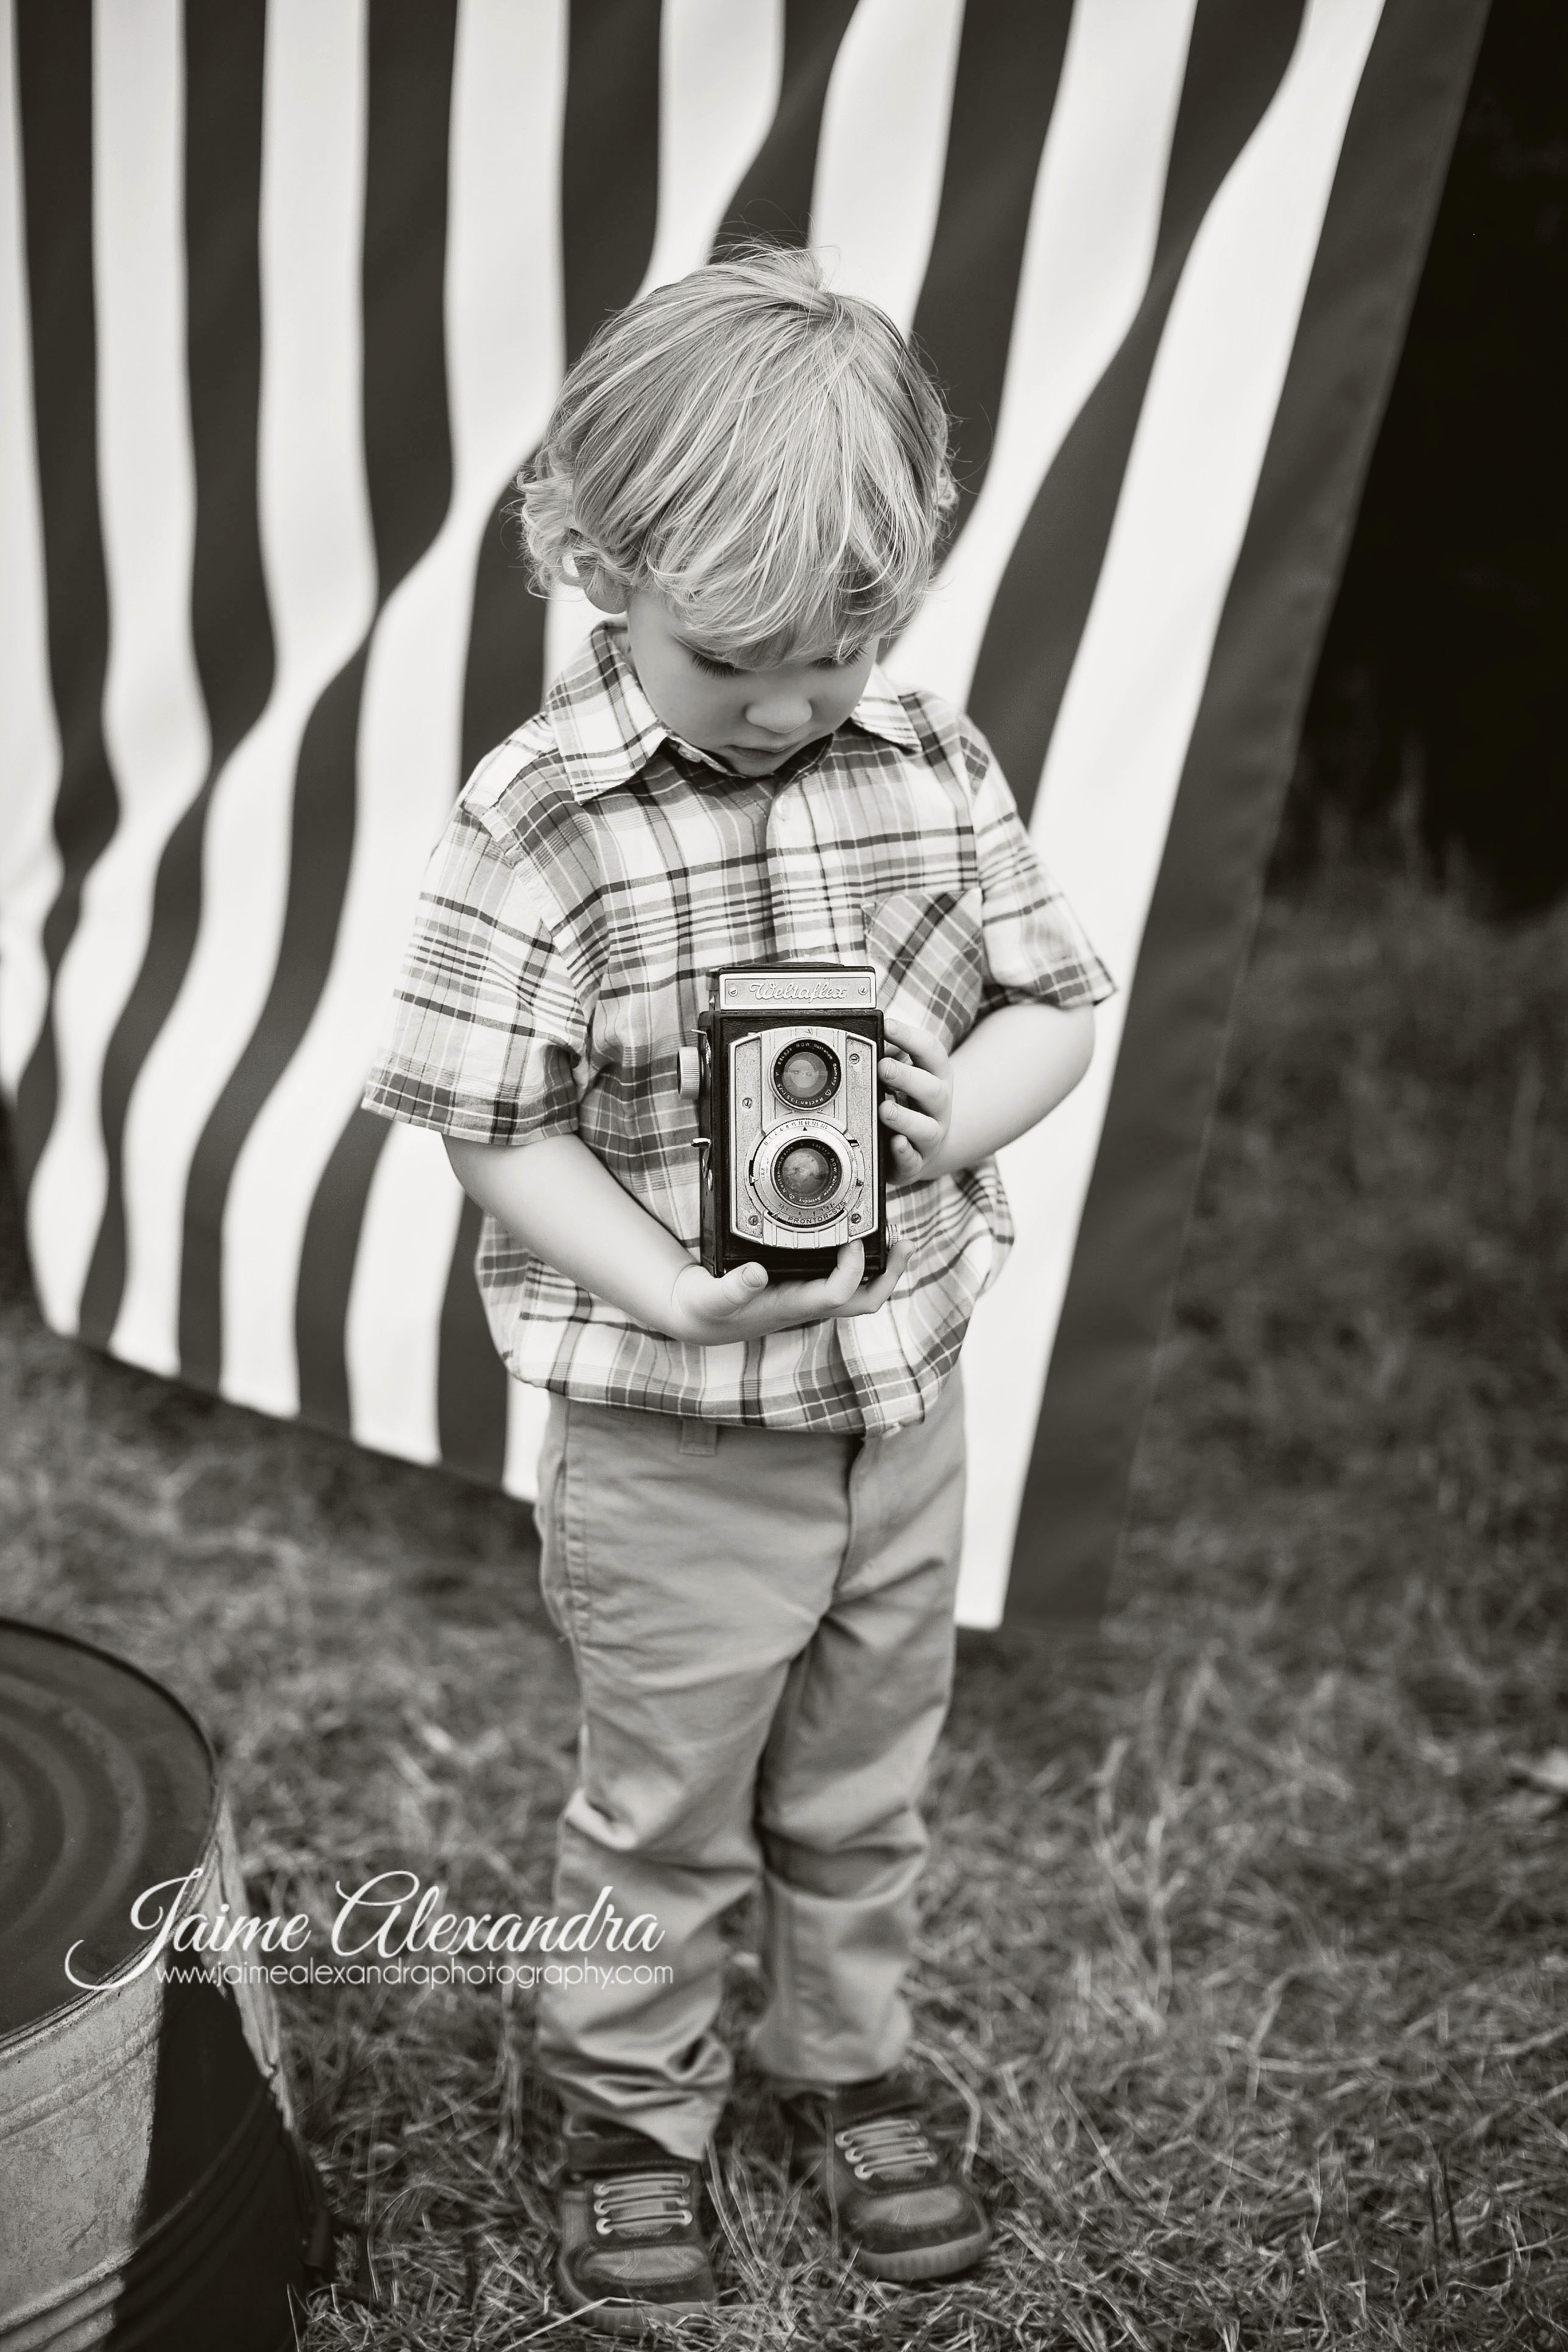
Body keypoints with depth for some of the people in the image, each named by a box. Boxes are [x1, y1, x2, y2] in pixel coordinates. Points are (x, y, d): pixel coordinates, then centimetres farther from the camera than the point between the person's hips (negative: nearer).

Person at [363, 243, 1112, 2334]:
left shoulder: (933, 767, -6)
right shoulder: (539, 826, -18)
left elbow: (1052, 1001, 2)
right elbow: (495, 1127, -14)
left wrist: (966, 1111, -19)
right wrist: (683, 1298, -25)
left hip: (908, 1398, 4)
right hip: (671, 1444, -4)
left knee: (866, 1787, 23)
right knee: (665, 1807, 16)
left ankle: (848, 2064, 48)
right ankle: (634, 2114, 41)